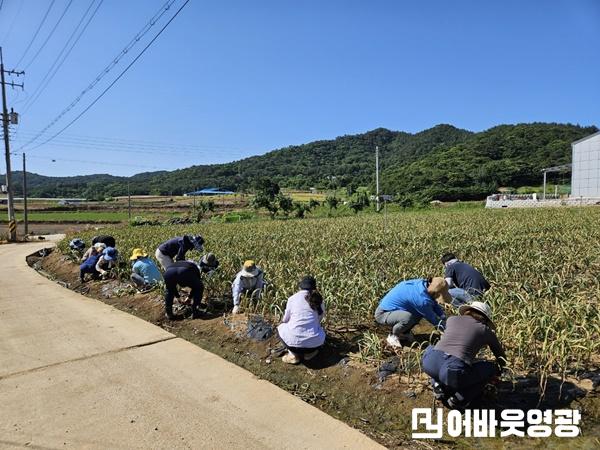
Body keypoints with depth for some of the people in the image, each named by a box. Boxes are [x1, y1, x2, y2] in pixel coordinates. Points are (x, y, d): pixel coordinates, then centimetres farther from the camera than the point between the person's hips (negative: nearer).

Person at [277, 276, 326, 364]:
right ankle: (309, 352, 13)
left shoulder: (292, 298, 5)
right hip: (314, 342, 2)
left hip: (294, 341, -2)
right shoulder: (318, 299, 9)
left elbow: (285, 320, 15)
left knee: (281, 327, 29)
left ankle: (294, 354, 12)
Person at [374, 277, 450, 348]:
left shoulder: (423, 283, -8)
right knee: (407, 317, -34)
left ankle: (404, 333, 17)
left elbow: (435, 305, 10)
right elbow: (432, 318, -15)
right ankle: (393, 336, -5)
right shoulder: (422, 299, -32)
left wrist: (444, 319, 3)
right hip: (382, 314, -9)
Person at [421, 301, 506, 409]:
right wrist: (497, 371, 56)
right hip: (454, 373, -3)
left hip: (430, 365, 3)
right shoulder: (486, 331, 17)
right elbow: (501, 357, 33)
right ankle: (459, 399, 12)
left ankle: (439, 386, 18)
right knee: (492, 368, 23)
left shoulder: (452, 319, 22)